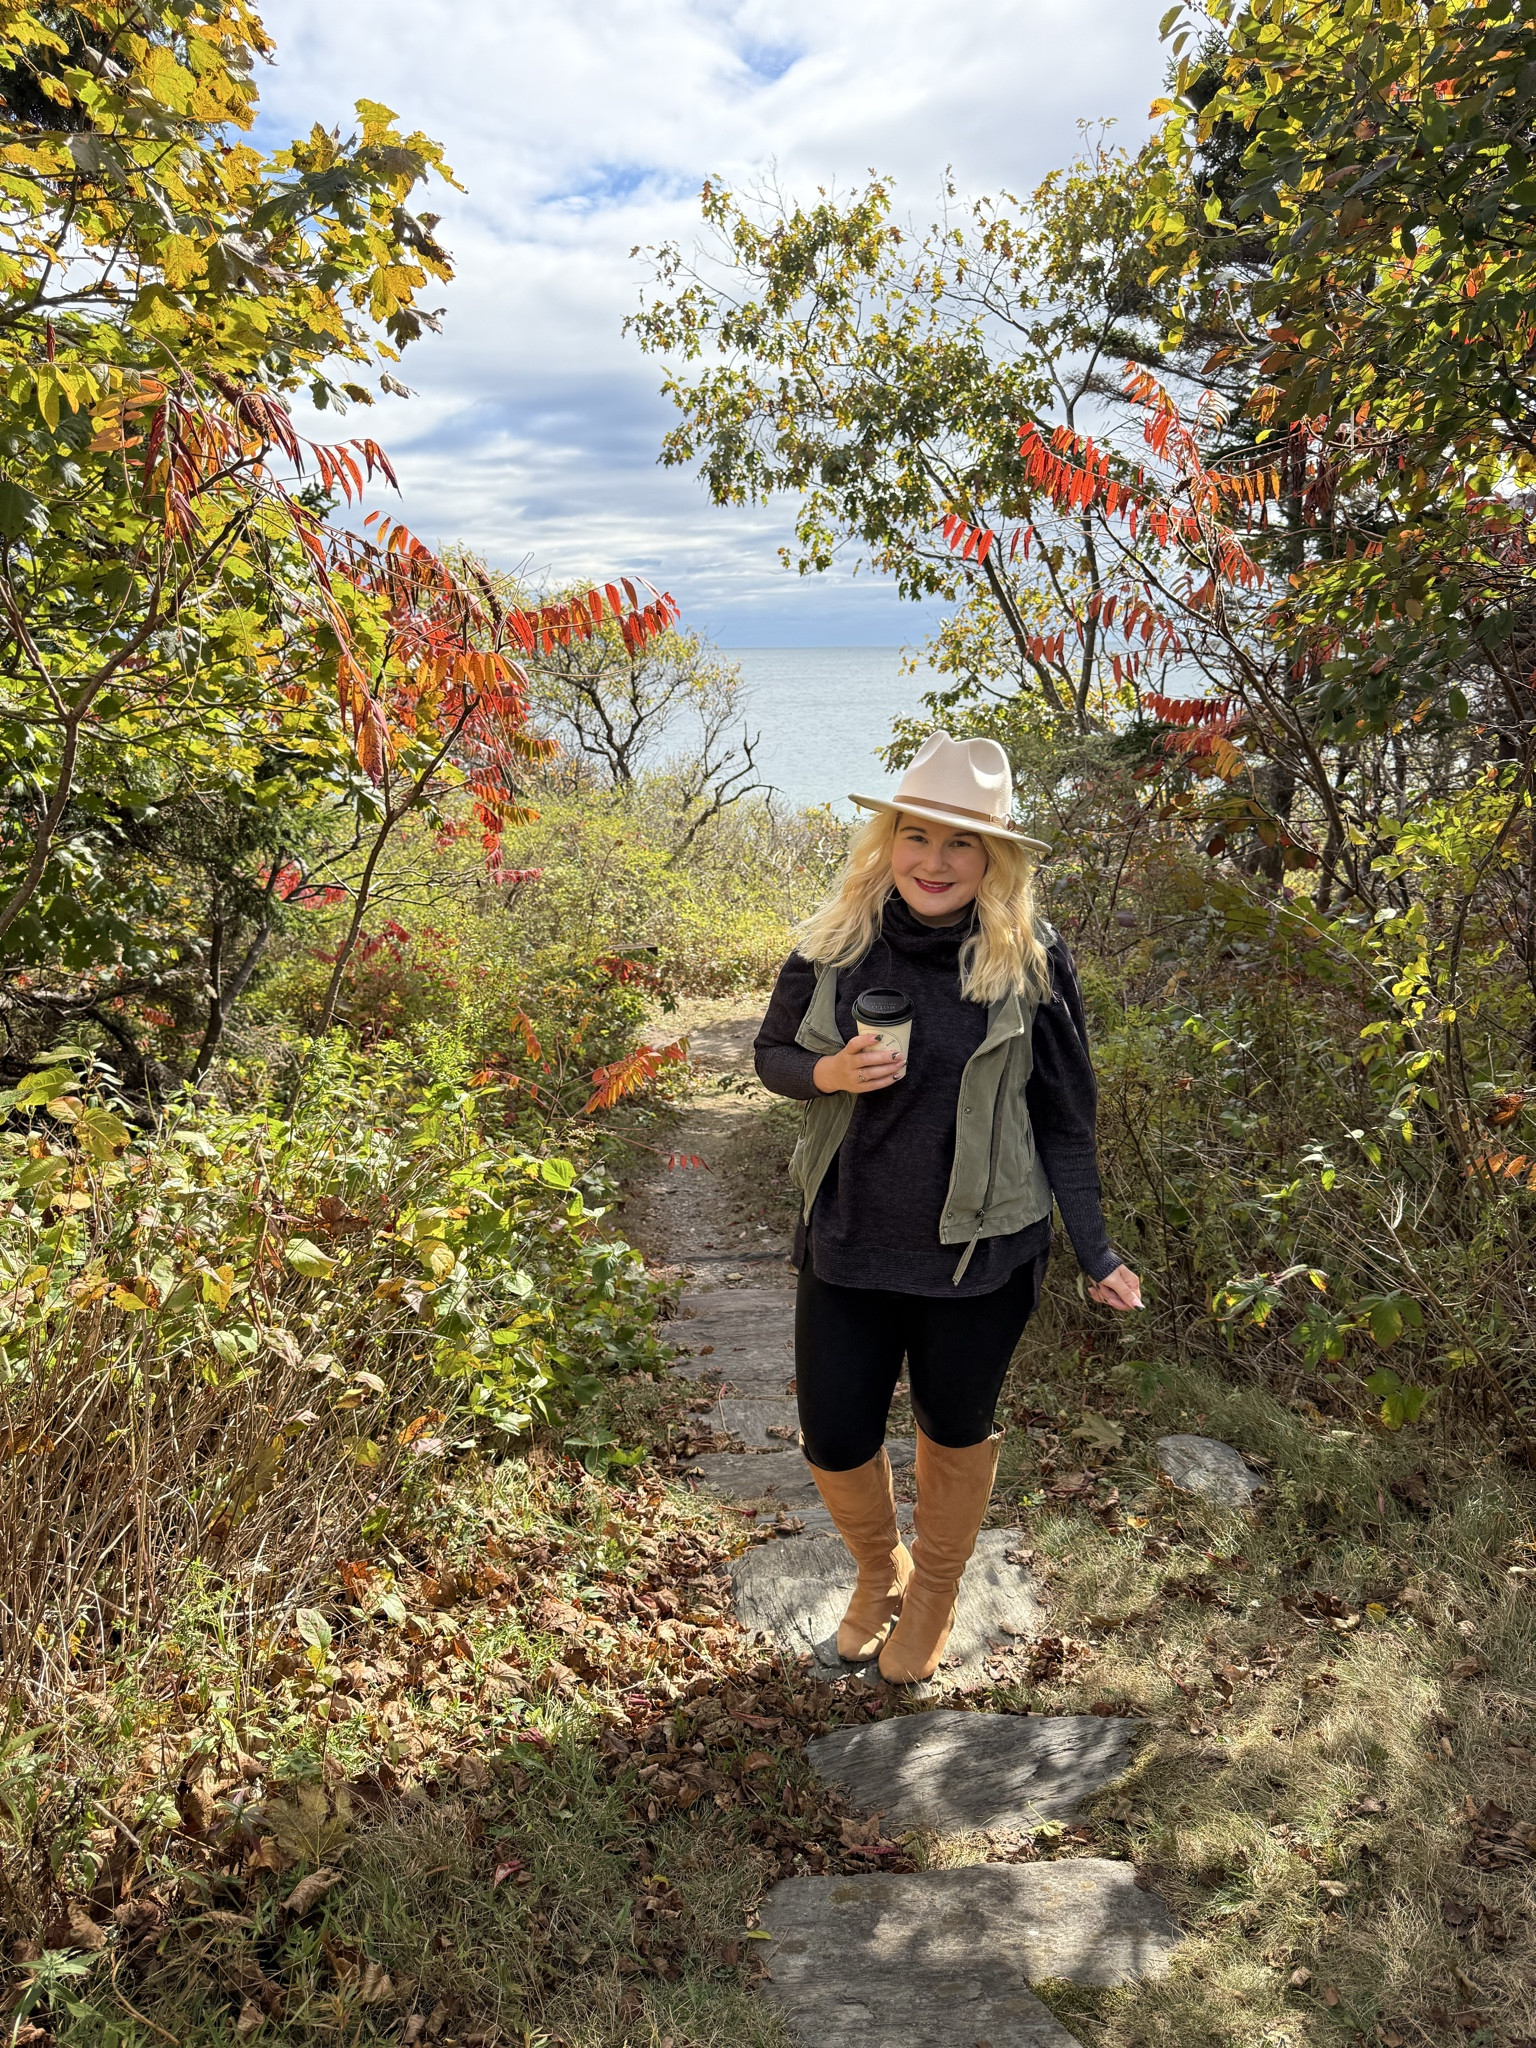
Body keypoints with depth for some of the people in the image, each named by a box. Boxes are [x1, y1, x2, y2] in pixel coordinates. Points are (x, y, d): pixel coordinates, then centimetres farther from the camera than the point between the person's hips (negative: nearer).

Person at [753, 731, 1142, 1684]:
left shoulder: (1032, 963, -10)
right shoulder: (837, 943, -6)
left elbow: (1066, 1121, -3)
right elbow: (771, 1054, 6)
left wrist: (1097, 1254, -1)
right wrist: (831, 1073, -16)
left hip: (980, 1252, -2)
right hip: (847, 1243, 2)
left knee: (956, 1428, 17)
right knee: (835, 1441, 10)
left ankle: (936, 1589, 47)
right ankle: (878, 1568, 45)